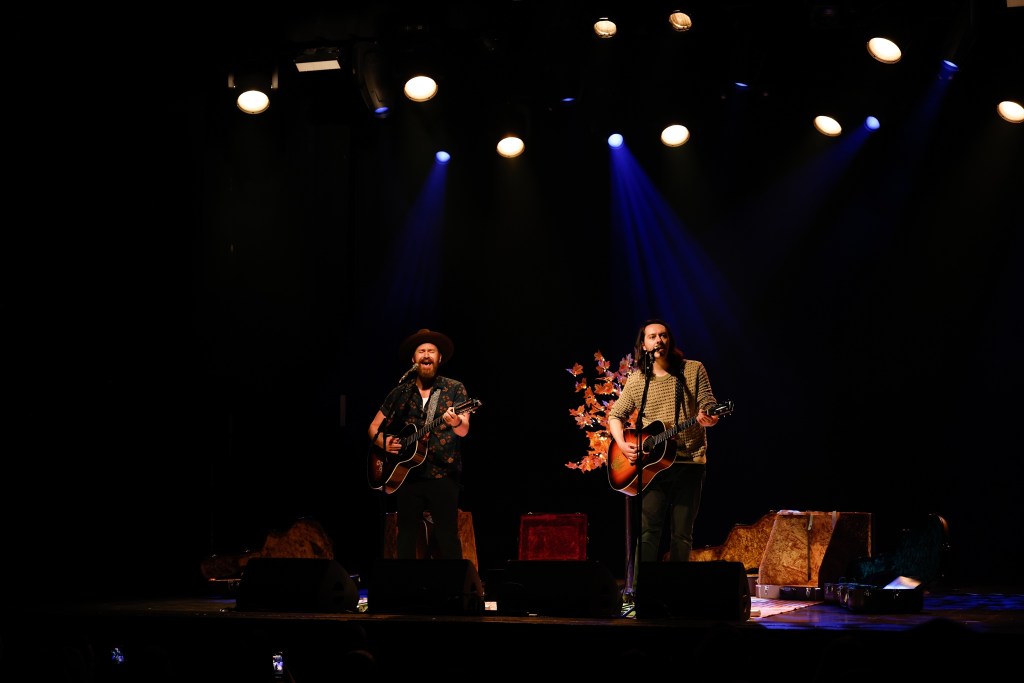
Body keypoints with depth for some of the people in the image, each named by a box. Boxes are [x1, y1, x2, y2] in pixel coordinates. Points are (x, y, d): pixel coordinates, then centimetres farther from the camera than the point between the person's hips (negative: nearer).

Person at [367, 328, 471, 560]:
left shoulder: (455, 389, 3)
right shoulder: (400, 393, 11)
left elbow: (464, 430, -11)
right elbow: (374, 427, 18)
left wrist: (456, 422, -34)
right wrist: (383, 442, -4)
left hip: (443, 475, -3)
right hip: (407, 474, 3)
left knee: (447, 540, -7)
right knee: (406, 537, 4)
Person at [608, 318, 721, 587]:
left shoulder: (693, 370, 3)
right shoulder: (636, 379, 8)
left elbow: (710, 409, 2)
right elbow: (616, 416, 15)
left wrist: (708, 419, -23)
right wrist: (623, 444, -4)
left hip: (689, 462, 0)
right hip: (652, 465, 0)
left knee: (682, 532, 1)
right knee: (648, 529, -10)